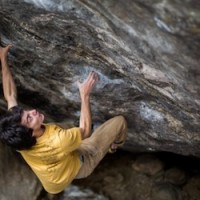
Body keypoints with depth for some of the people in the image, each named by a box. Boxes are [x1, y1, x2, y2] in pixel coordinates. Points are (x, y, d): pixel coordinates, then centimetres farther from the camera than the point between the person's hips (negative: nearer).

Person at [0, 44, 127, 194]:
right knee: (119, 121, -1)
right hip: (78, 166, -5)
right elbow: (85, 129, -29)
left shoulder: (18, 138, -31)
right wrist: (85, 94, -30)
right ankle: (114, 147, 33)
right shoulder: (57, 142, -48)